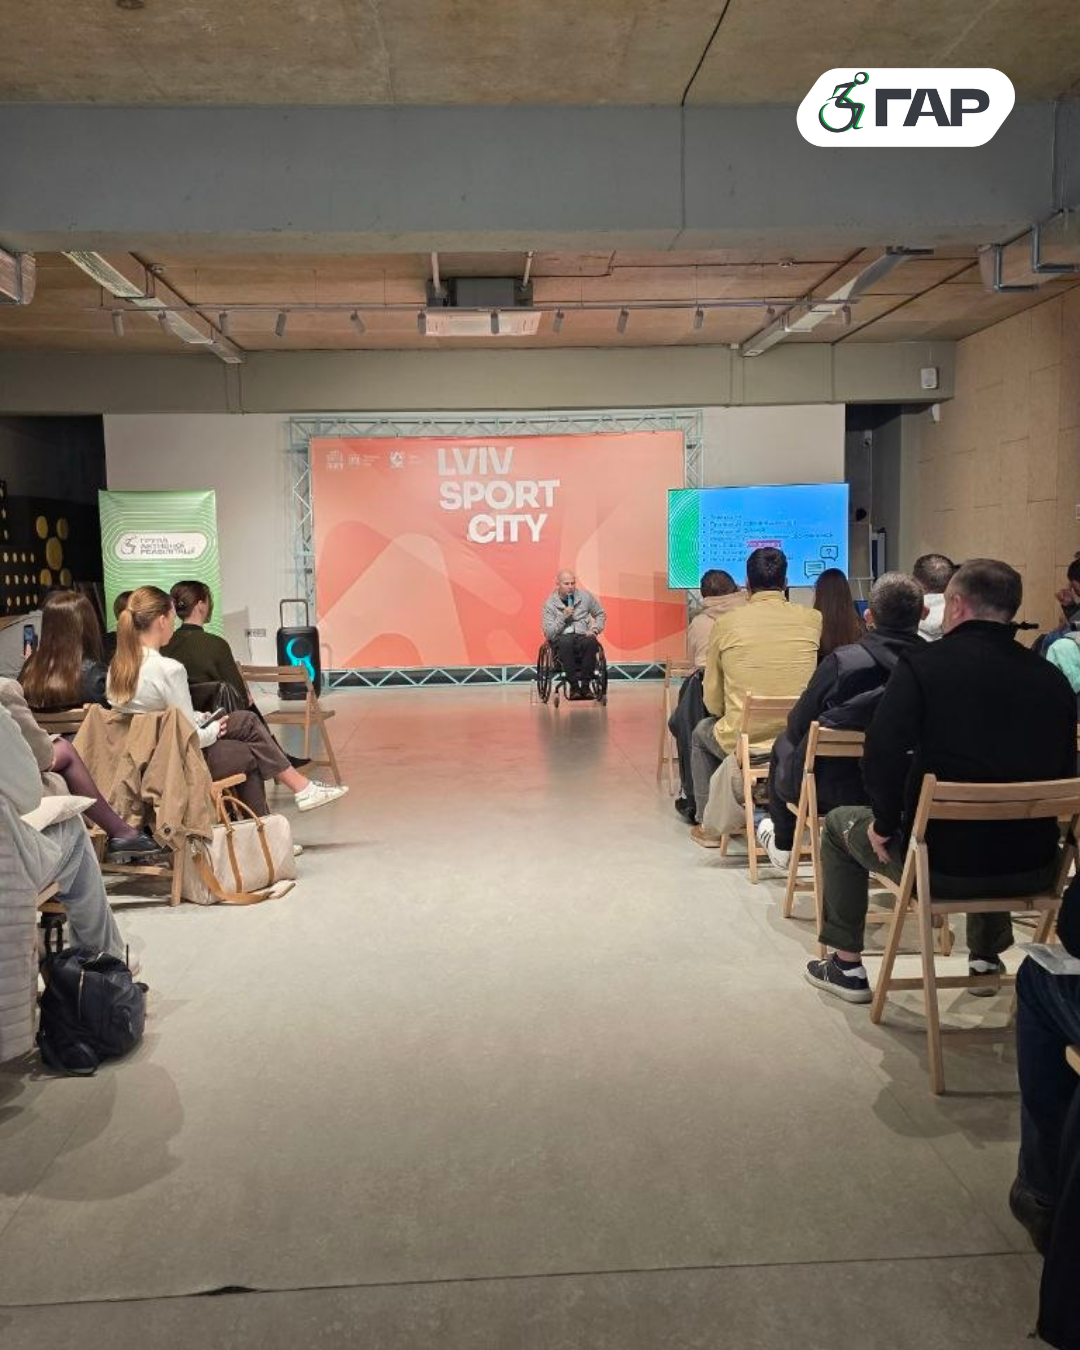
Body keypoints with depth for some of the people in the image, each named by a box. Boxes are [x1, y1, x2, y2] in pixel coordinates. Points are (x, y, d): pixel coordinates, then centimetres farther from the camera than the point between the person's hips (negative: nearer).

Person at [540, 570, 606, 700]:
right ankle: (573, 686, -33)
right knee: (566, 642, -39)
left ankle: (585, 685, -29)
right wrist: (563, 617, -14)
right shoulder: (550, 603, 2)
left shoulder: (585, 596, 9)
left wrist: (595, 629, 5)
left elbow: (600, 614, 23)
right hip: (562, 638, -2)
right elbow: (548, 633, -4)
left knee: (591, 642, -35)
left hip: (583, 636, 2)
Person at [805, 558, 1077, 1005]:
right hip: (1032, 870, 4)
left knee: (840, 823, 25)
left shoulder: (921, 665, -11)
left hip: (942, 866, -4)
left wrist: (885, 825, -2)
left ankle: (846, 966, 29)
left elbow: (883, 754, -18)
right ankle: (986, 957, 47)